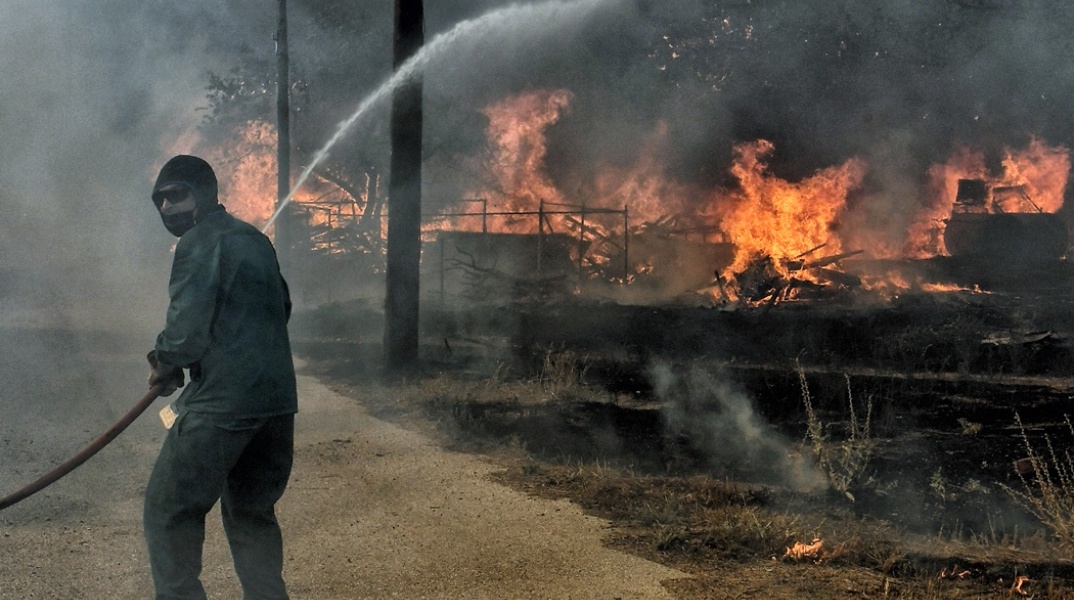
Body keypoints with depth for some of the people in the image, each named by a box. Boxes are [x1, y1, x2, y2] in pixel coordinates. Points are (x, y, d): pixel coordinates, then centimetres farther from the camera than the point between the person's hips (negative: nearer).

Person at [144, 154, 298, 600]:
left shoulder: (199, 243, -8)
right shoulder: (255, 240, 18)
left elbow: (187, 324, -15)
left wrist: (164, 363, 3)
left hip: (223, 401, -8)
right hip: (278, 397, 8)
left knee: (169, 507, 2)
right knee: (252, 511, 18)